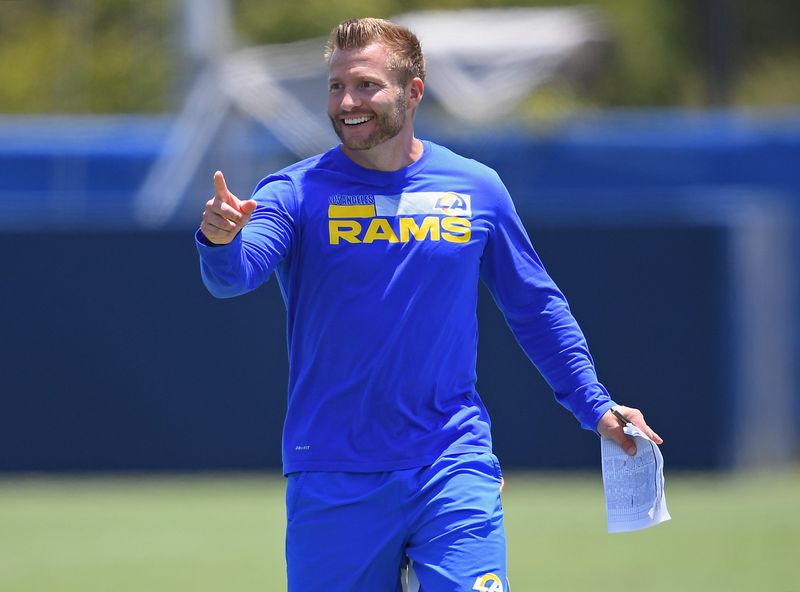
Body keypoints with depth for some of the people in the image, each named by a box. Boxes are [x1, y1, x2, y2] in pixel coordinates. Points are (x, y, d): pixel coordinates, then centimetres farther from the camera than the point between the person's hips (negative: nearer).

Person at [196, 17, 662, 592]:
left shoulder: (477, 189, 5)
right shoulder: (296, 193, -2)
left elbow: (537, 309, 17)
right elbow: (235, 274, -20)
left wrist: (595, 405, 11)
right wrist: (221, 240, -43)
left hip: (453, 471, 1)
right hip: (332, 482, -1)